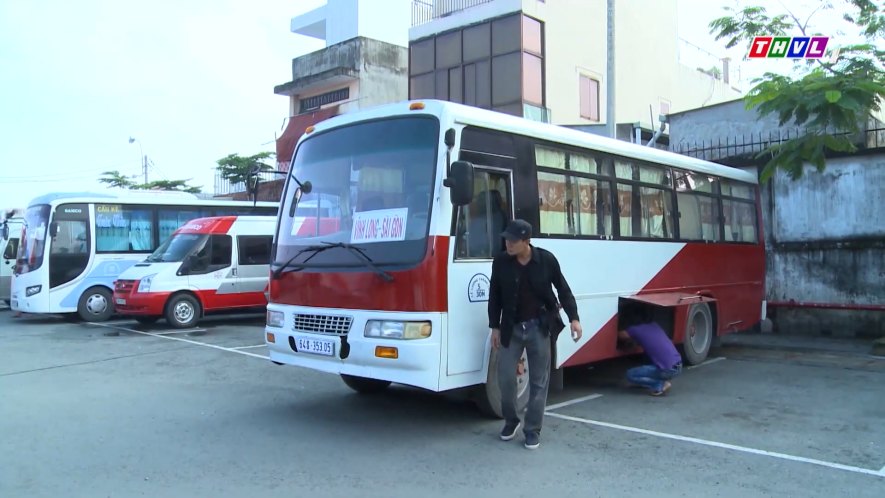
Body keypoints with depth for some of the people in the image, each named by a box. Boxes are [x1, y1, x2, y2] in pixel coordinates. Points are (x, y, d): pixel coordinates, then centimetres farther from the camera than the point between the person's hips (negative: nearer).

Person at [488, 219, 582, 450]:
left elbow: (563, 289, 1)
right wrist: (495, 327, 2)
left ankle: (533, 429, 16)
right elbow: (494, 296, 3)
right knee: (505, 377, 1)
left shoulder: (546, 259, -9)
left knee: (538, 381, 4)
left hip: (539, 327, -1)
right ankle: (511, 420, 25)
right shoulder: (500, 262, -5)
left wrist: (573, 318, -3)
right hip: (511, 328, 1)